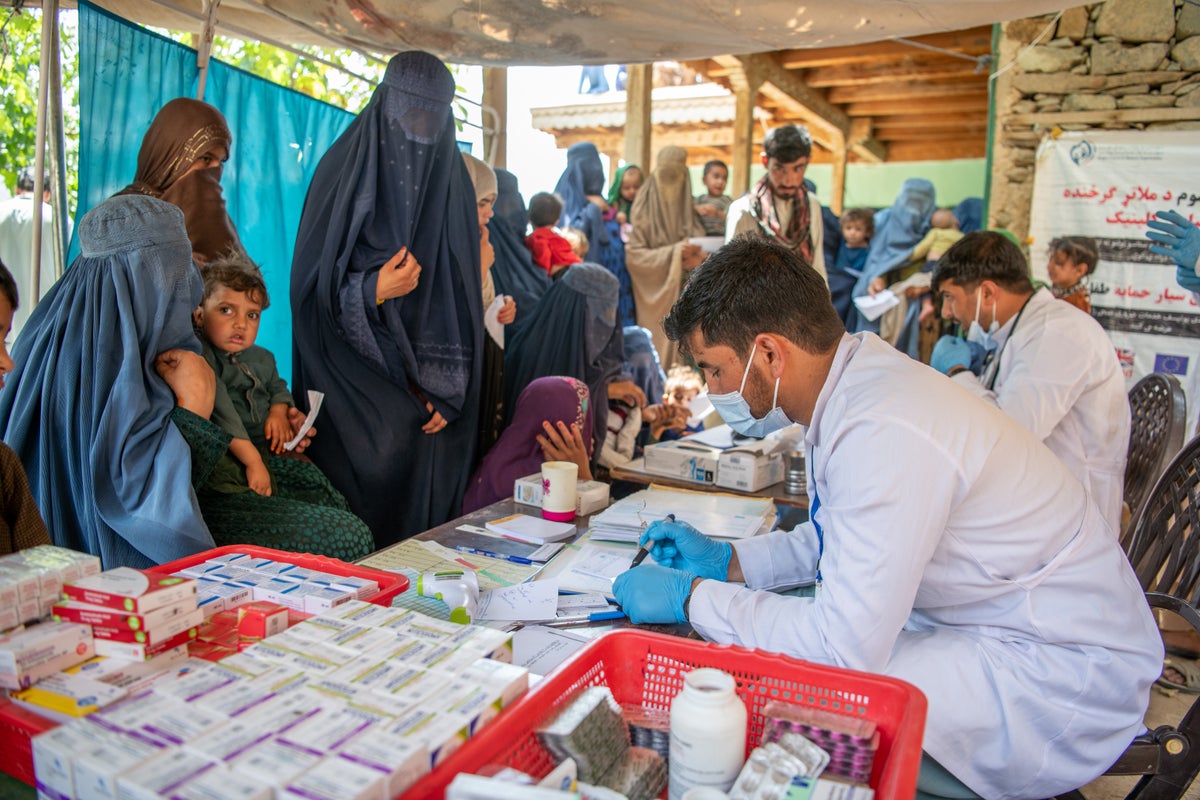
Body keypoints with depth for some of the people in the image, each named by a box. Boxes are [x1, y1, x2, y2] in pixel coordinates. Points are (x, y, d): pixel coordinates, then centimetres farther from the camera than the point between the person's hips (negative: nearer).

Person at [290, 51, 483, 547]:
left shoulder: (453, 181, 6)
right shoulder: (342, 171, -1)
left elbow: (463, 298, 5)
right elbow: (310, 290, -2)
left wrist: (449, 393, -3)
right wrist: (372, 292, -22)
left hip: (429, 389, 2)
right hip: (355, 383, -2)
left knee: (425, 501, 2)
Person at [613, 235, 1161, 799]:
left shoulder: (885, 435, -32)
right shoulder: (855, 387, -1)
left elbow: (844, 645, -31)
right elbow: (837, 538, 14)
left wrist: (691, 597, -21)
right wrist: (727, 560, 4)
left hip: (1067, 677, -9)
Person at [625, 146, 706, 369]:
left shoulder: (689, 209, 8)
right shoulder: (644, 208, -4)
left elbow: (700, 245, 9)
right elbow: (634, 254, -10)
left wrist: (698, 257, -14)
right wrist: (674, 253, -17)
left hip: (684, 291, 3)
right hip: (656, 293, -3)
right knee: (658, 347, -4)